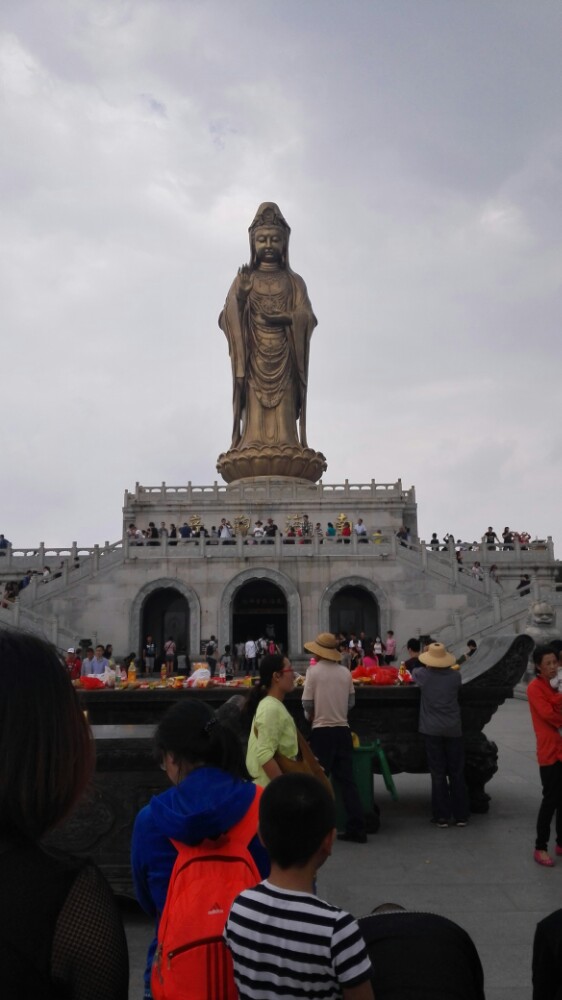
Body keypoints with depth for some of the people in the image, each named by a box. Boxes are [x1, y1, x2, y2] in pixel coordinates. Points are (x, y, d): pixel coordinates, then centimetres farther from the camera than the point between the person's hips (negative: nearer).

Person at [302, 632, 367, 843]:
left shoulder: (314, 671, -9)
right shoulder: (345, 672, 3)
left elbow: (307, 704, -8)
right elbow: (351, 701, 9)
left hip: (322, 731, -4)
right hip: (342, 730, 4)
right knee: (347, 780, 10)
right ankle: (356, 829, 11)